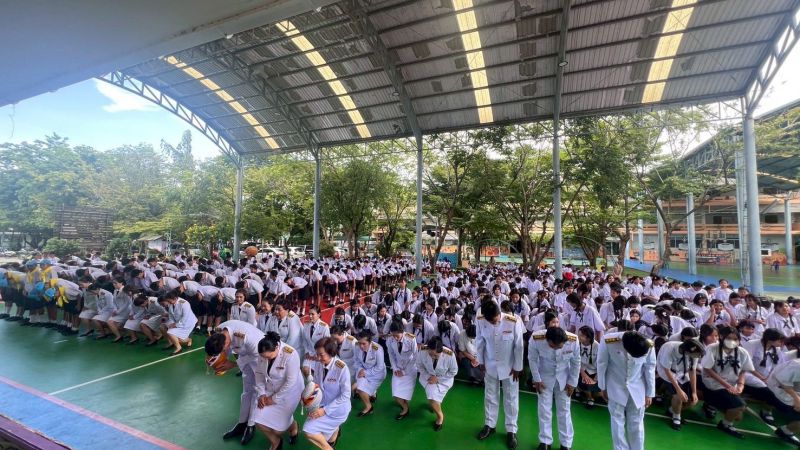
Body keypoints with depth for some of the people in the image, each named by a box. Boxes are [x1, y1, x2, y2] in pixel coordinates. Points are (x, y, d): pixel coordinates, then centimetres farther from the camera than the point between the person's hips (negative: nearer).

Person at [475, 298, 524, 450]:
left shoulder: (513, 322, -28)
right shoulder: (480, 321, -21)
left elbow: (519, 346, -15)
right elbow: (479, 342, -5)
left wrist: (517, 367, -7)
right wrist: (481, 362, 2)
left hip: (509, 367, -2)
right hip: (490, 366, 2)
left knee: (511, 399, 14)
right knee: (490, 397, 18)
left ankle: (511, 430, 32)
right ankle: (489, 425, 39)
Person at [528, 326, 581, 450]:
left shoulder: (573, 340, -31)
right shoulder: (535, 339, -34)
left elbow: (576, 362, -10)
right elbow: (532, 359, -14)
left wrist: (572, 382, -3)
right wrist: (537, 379, -9)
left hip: (563, 378, 1)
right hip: (544, 377, 0)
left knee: (564, 410, 11)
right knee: (544, 409, 7)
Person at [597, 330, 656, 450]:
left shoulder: (649, 346, -23)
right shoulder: (608, 341, -29)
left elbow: (650, 368, -4)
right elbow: (601, 364, -12)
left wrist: (649, 393, 4)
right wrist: (602, 387, -1)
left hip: (637, 389, 1)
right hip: (616, 388, -1)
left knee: (636, 423, 12)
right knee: (617, 422, 8)